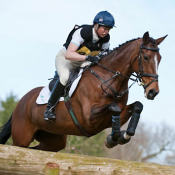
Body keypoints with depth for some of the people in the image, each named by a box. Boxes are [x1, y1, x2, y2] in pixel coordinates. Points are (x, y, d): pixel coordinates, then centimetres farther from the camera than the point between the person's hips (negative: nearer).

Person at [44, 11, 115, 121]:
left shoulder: (106, 38, -12)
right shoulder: (82, 32, -31)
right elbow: (68, 55, -40)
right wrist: (87, 57, -52)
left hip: (83, 62, 6)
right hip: (65, 58, -6)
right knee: (65, 77, -35)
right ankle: (50, 108, -23)